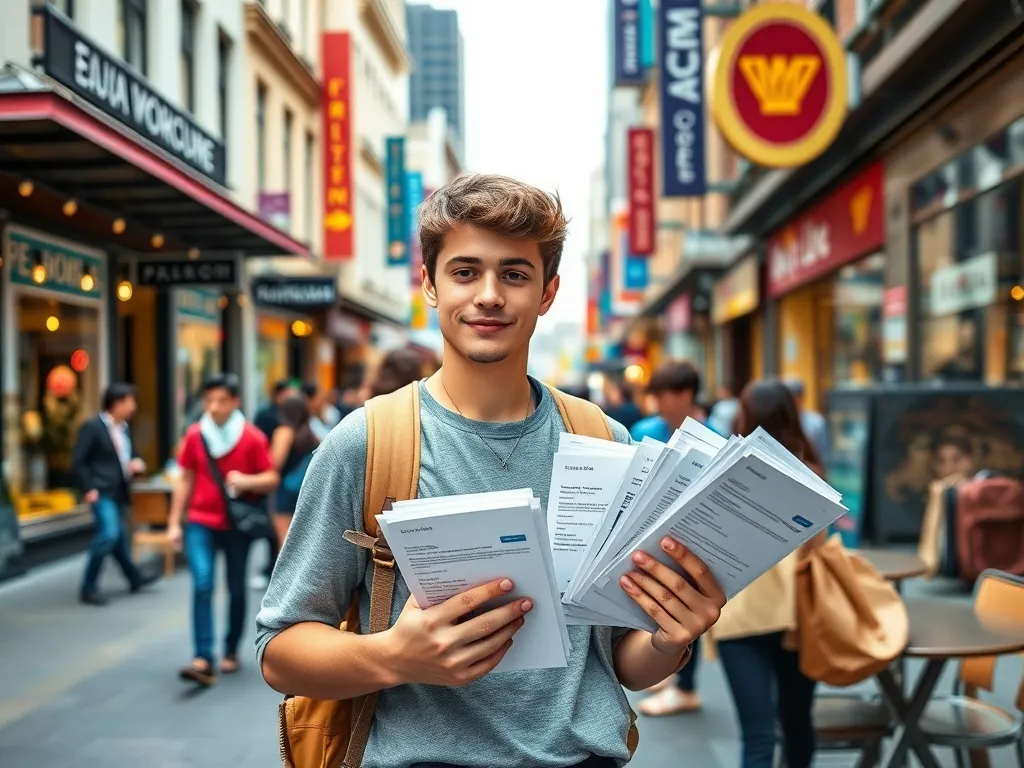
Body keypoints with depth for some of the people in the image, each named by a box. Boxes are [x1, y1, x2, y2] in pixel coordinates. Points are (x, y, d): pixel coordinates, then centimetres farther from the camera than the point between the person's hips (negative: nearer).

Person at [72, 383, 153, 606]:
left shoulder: (124, 428, 15)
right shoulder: (92, 427, -9)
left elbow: (131, 456, 26)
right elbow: (78, 461, -11)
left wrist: (137, 464, 3)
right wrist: (88, 488, -18)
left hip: (119, 492, 8)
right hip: (102, 492, -8)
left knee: (119, 536, 16)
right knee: (109, 533, -20)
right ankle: (88, 588, -11)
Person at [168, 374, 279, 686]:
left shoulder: (252, 437, -7)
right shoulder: (195, 435, 0)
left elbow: (272, 479, -3)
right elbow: (185, 479, 7)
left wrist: (247, 481, -24)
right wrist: (175, 523, 5)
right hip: (201, 523, 1)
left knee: (236, 590, 9)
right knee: (202, 585, -14)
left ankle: (231, 651, 28)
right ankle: (203, 660, -17)